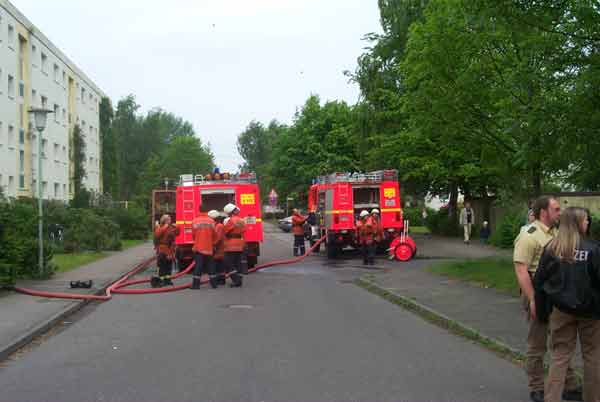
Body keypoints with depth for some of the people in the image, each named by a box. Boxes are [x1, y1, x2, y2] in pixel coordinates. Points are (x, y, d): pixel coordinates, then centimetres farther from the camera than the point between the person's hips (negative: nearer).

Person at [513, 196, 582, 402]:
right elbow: (521, 270, -21)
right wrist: (532, 300, -25)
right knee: (537, 344, 4)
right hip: (538, 295, -8)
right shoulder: (529, 236, -16)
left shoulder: (554, 233, 12)